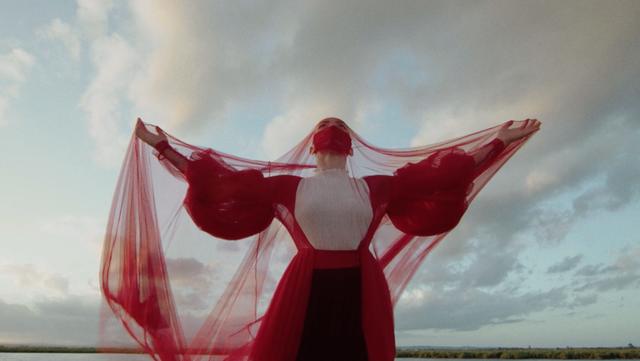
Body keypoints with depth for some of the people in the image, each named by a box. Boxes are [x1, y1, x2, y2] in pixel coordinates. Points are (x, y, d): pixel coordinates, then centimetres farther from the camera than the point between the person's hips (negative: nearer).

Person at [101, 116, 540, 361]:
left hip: (362, 294, 1)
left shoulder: (377, 185, 12)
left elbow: (435, 174, 12)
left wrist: (500, 141, 14)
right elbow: (223, 179, 8)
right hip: (307, 293, -1)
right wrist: (164, 146, 10)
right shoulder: (288, 185, 9)